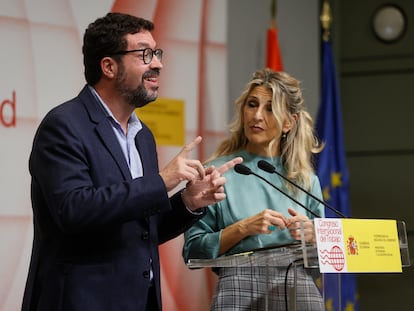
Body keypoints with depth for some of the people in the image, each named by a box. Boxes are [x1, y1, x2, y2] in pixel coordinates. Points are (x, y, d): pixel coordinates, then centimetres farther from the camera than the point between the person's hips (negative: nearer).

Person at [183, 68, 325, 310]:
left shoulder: (306, 180, 12)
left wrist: (312, 234, -3)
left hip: (300, 290, 2)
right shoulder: (219, 172, 5)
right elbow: (193, 251, 1)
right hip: (240, 290, -2)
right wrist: (242, 228, -10)